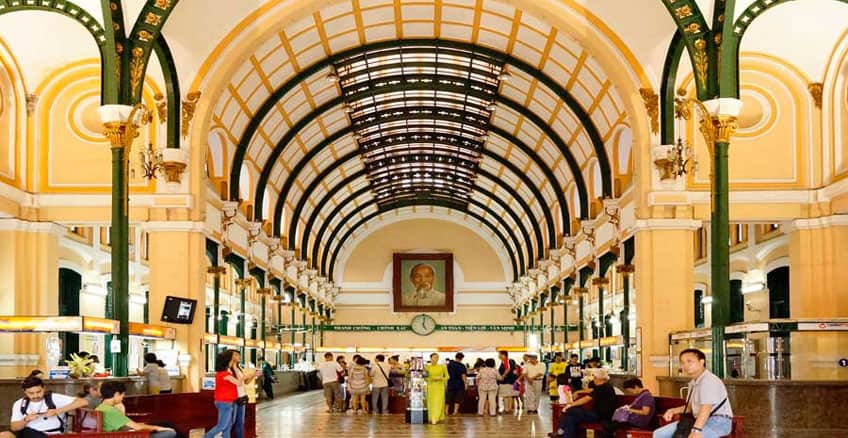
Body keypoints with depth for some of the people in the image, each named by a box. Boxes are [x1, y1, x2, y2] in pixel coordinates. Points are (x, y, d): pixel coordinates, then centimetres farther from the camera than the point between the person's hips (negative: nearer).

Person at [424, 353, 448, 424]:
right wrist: (432, 378, -12)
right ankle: (431, 418, 7)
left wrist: (440, 378, -11)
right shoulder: (427, 367, 3)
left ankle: (436, 418, -12)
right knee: (431, 402, -1)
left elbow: (447, 376, 7)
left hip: (440, 387, -1)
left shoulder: (442, 367, 2)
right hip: (431, 386, 1)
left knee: (439, 402, -8)